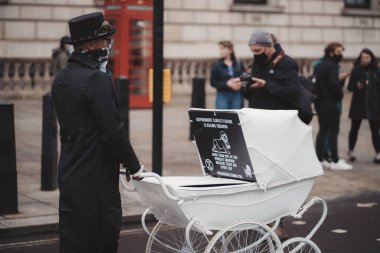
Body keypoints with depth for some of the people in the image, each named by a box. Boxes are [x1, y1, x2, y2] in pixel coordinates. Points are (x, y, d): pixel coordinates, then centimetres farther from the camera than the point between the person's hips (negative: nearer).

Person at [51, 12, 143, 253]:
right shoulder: (97, 79, -17)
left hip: (71, 173, 9)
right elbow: (114, 130, -19)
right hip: (96, 177, -9)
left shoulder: (61, 78, 10)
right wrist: (134, 166, -5)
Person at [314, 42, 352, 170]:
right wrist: (340, 94, -7)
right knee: (333, 131, -3)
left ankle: (319, 159, 14)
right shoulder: (332, 66, -16)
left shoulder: (321, 65, 14)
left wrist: (339, 78, 10)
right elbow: (334, 85, -24)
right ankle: (335, 161, 0)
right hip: (330, 103, -9)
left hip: (320, 102, 9)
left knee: (323, 130, 12)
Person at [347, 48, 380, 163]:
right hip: (358, 104, 0)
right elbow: (350, 87, 2)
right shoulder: (356, 70, 1)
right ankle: (351, 152, 20)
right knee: (354, 128, 7)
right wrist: (357, 86, -18)